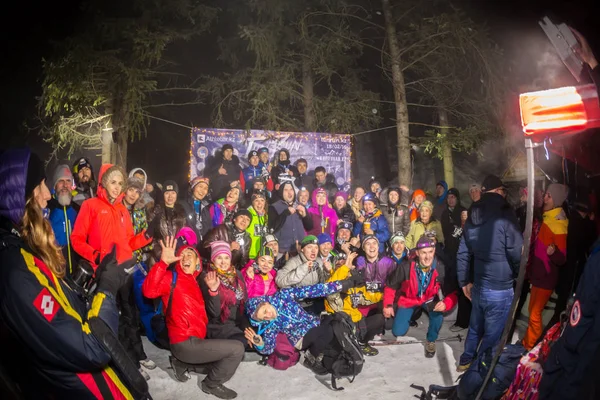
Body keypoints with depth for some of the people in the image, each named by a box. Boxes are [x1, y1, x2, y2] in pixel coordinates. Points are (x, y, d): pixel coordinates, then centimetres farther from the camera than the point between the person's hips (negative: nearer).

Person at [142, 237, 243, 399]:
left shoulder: (194, 282, 17)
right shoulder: (172, 277, -5)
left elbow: (202, 315, 13)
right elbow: (149, 291, -25)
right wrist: (164, 262, -32)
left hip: (195, 341, 8)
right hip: (185, 343, -8)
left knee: (227, 363, 24)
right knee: (237, 349, -12)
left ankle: (182, 363, 18)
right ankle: (211, 384, 9)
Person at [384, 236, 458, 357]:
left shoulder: (441, 268, -30)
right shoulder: (406, 267, -31)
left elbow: (452, 293, -19)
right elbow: (390, 285, -13)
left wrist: (446, 304, -39)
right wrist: (388, 305, -19)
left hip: (430, 299, 0)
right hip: (408, 299, 0)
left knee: (438, 314, -32)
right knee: (398, 332, -4)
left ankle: (431, 341, 0)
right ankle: (412, 314, 31)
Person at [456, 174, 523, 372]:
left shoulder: (473, 217, 6)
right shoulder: (505, 214, -14)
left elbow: (462, 253, 10)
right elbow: (517, 252, -15)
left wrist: (464, 281, 19)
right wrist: (521, 275, 3)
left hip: (479, 286, 7)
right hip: (500, 289, -7)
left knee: (475, 327, 23)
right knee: (492, 334, 7)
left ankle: (466, 361, 37)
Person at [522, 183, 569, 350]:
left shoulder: (559, 225, -21)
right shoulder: (545, 218, 5)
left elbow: (563, 259, -21)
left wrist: (553, 252, -40)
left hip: (546, 277, -9)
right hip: (538, 273, 9)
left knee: (535, 314, -3)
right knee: (532, 310, 18)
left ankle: (529, 349, 8)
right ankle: (527, 344, 31)